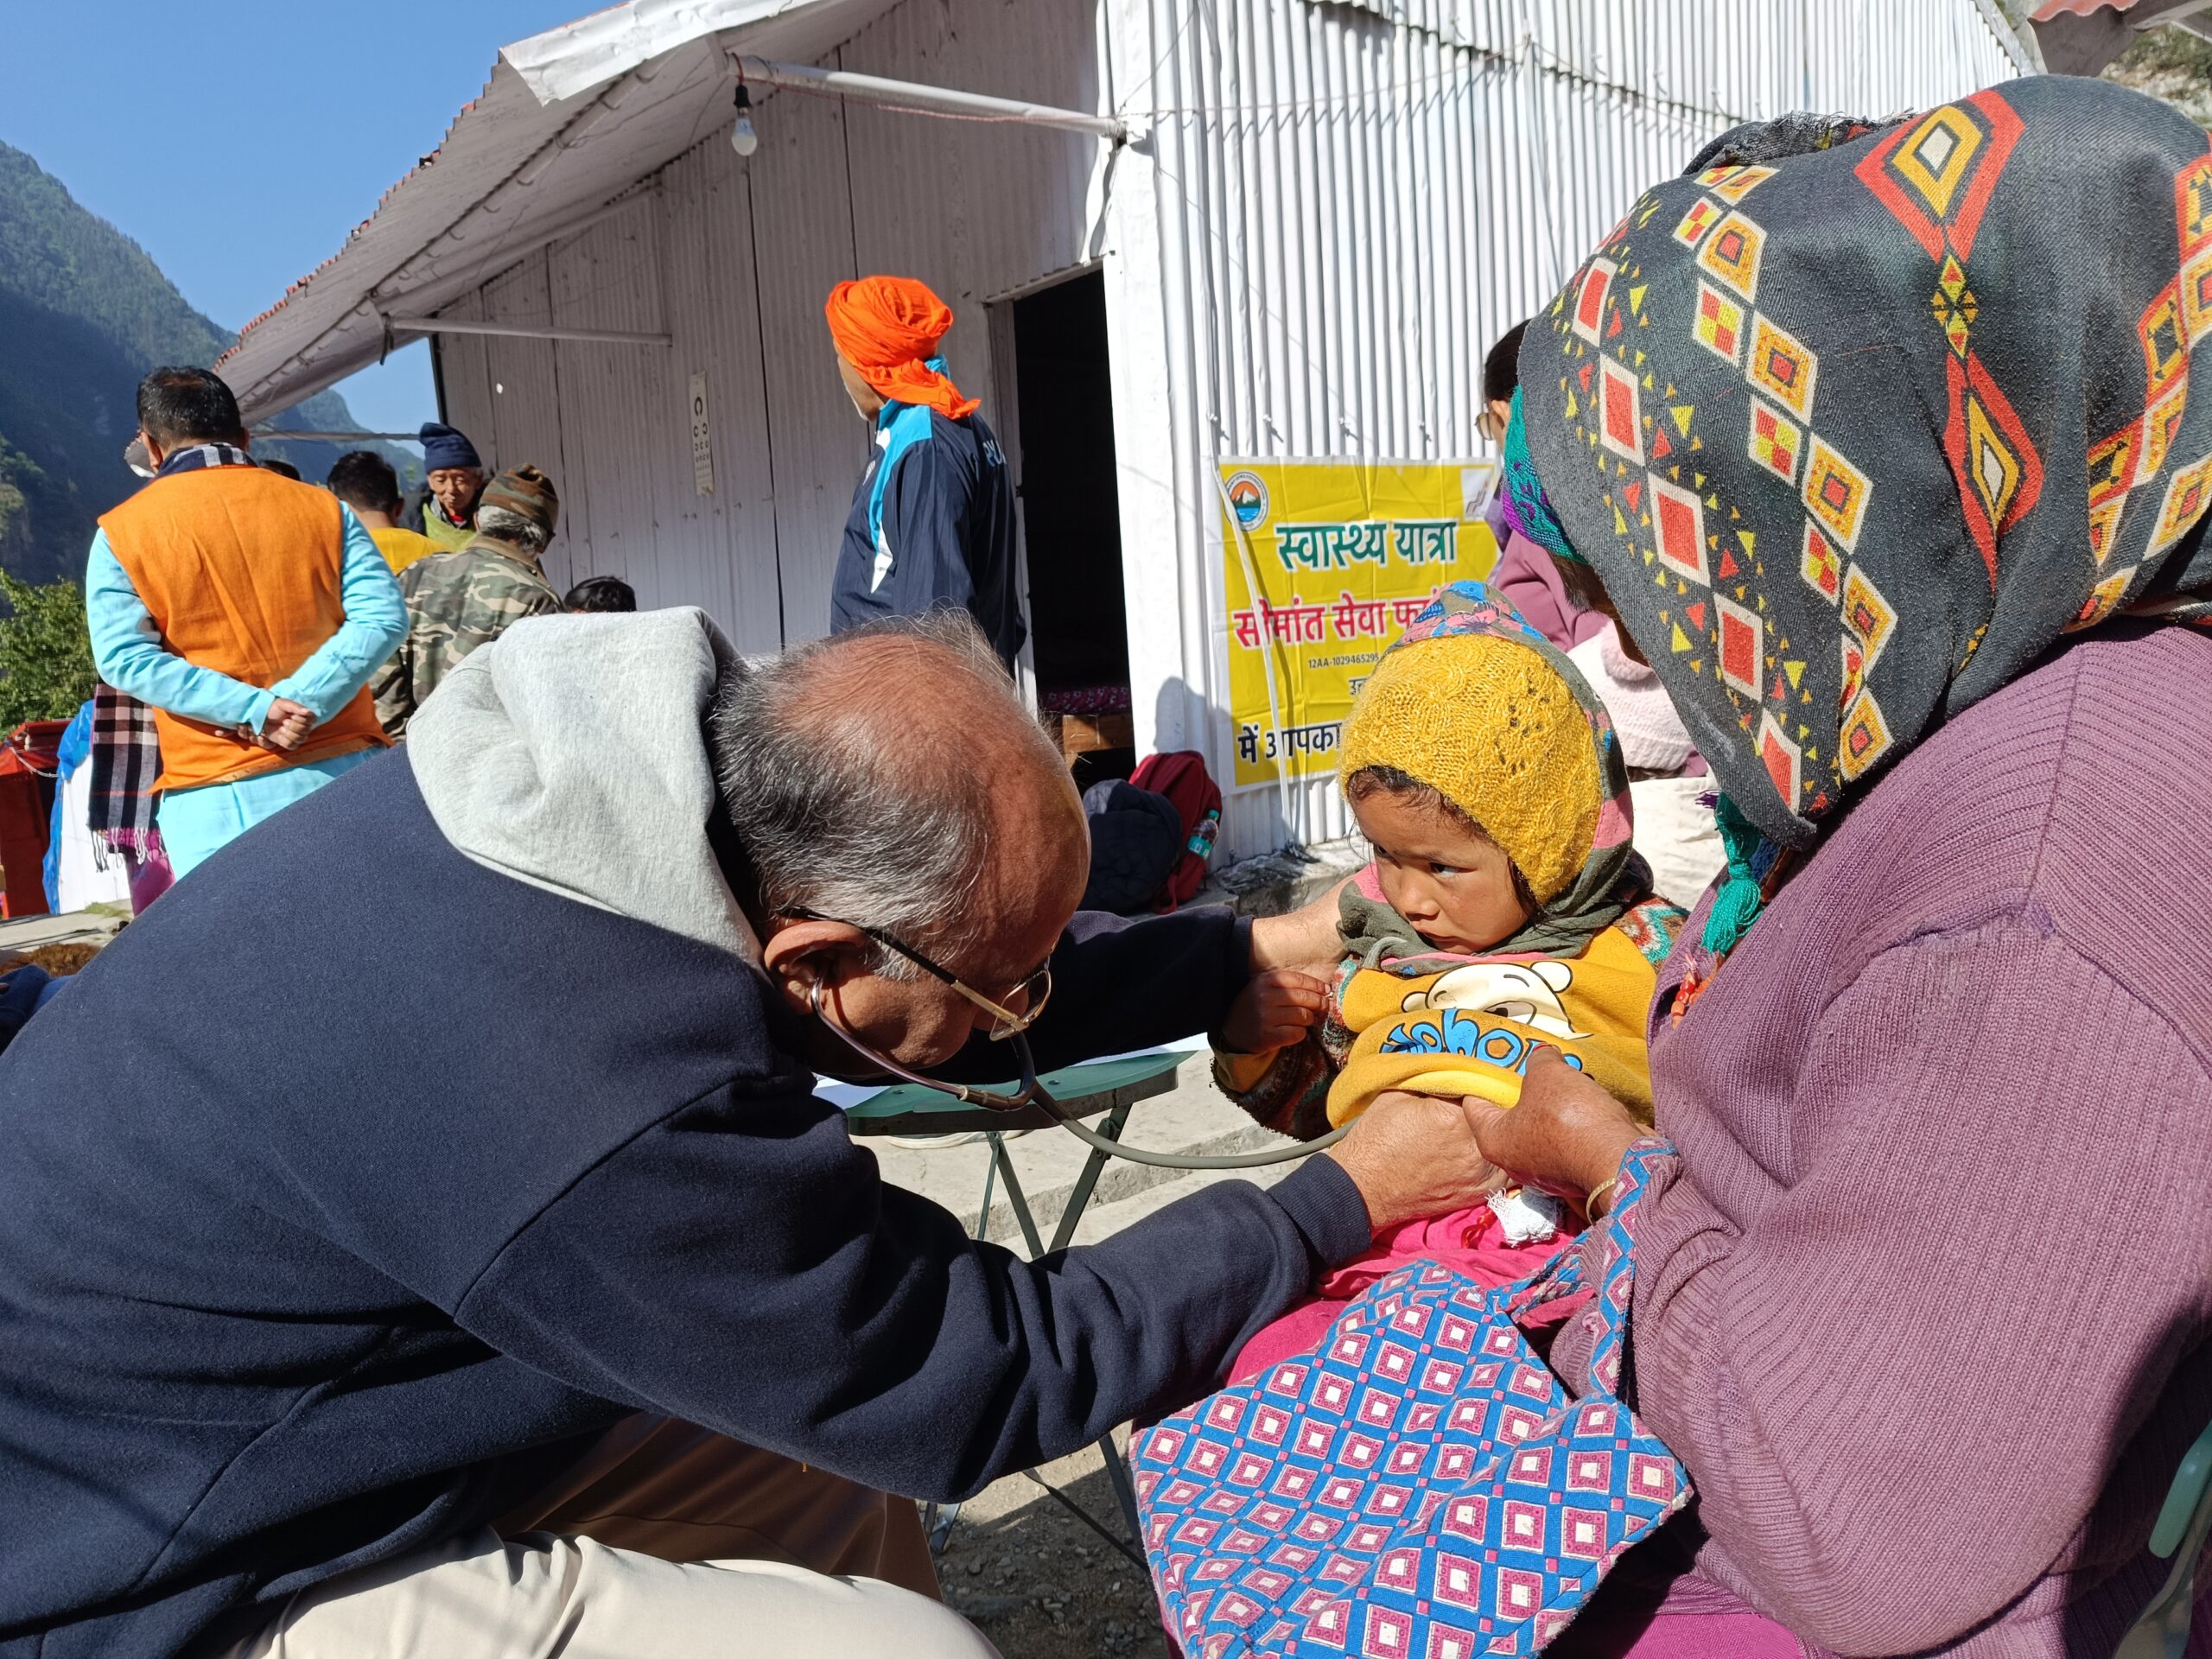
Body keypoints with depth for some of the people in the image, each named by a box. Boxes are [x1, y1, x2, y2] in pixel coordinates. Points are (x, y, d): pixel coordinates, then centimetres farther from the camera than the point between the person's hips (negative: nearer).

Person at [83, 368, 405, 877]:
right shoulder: (320, 507, 6)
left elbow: (124, 658, -8)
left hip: (216, 796, -2)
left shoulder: (121, 532, 2)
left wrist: (255, 710, -13)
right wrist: (299, 701, -12)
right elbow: (382, 616, -5)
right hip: (342, 774, 2)